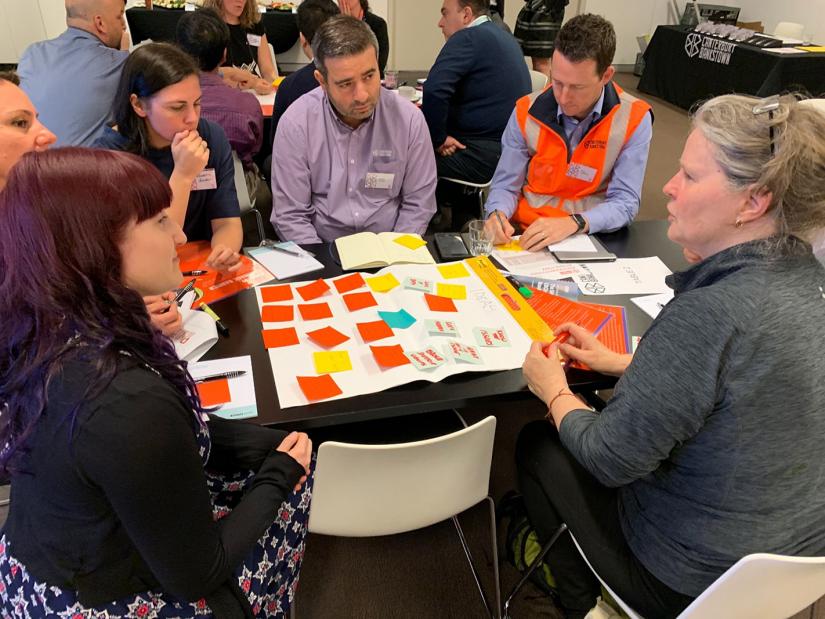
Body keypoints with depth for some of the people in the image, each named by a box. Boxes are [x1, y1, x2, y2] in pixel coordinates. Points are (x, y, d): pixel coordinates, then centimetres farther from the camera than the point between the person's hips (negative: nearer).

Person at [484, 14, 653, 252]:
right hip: (525, 236, 1)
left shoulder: (634, 119, -8)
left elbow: (625, 202, -9)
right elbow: (506, 186, 3)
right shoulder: (526, 113, -3)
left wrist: (573, 223, -26)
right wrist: (497, 214, -20)